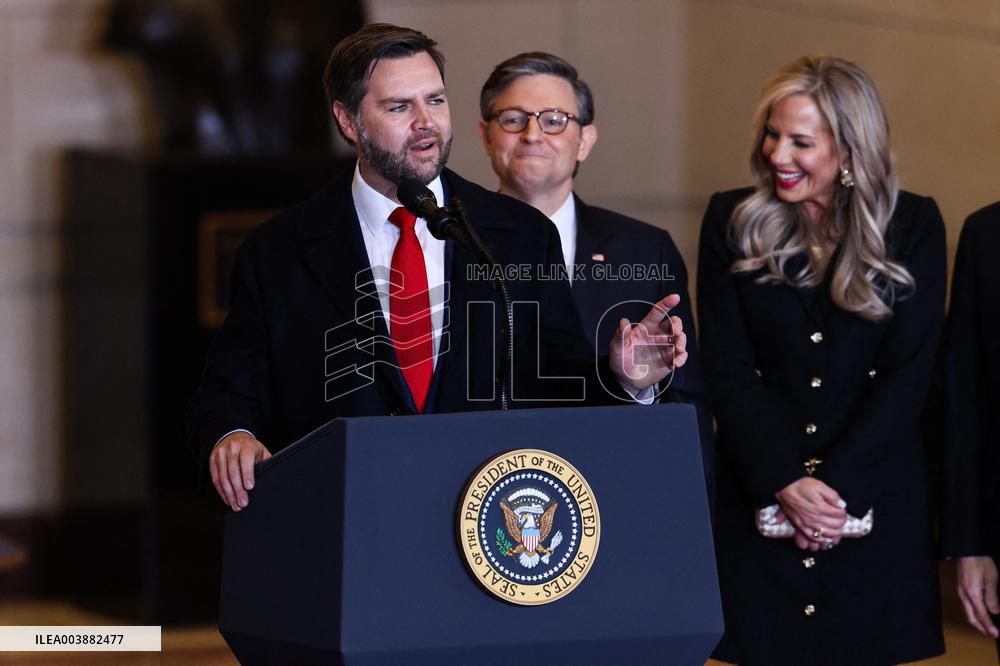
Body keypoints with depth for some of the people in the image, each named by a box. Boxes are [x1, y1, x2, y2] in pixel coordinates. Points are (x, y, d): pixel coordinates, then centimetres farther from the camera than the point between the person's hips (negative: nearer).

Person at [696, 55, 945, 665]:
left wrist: (835, 489, -12)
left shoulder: (913, 226, 1)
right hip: (758, 503, 0)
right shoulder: (733, 222, 3)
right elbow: (727, 367, -2)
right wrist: (786, 485, -13)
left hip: (877, 502, 0)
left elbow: (909, 373, -3)